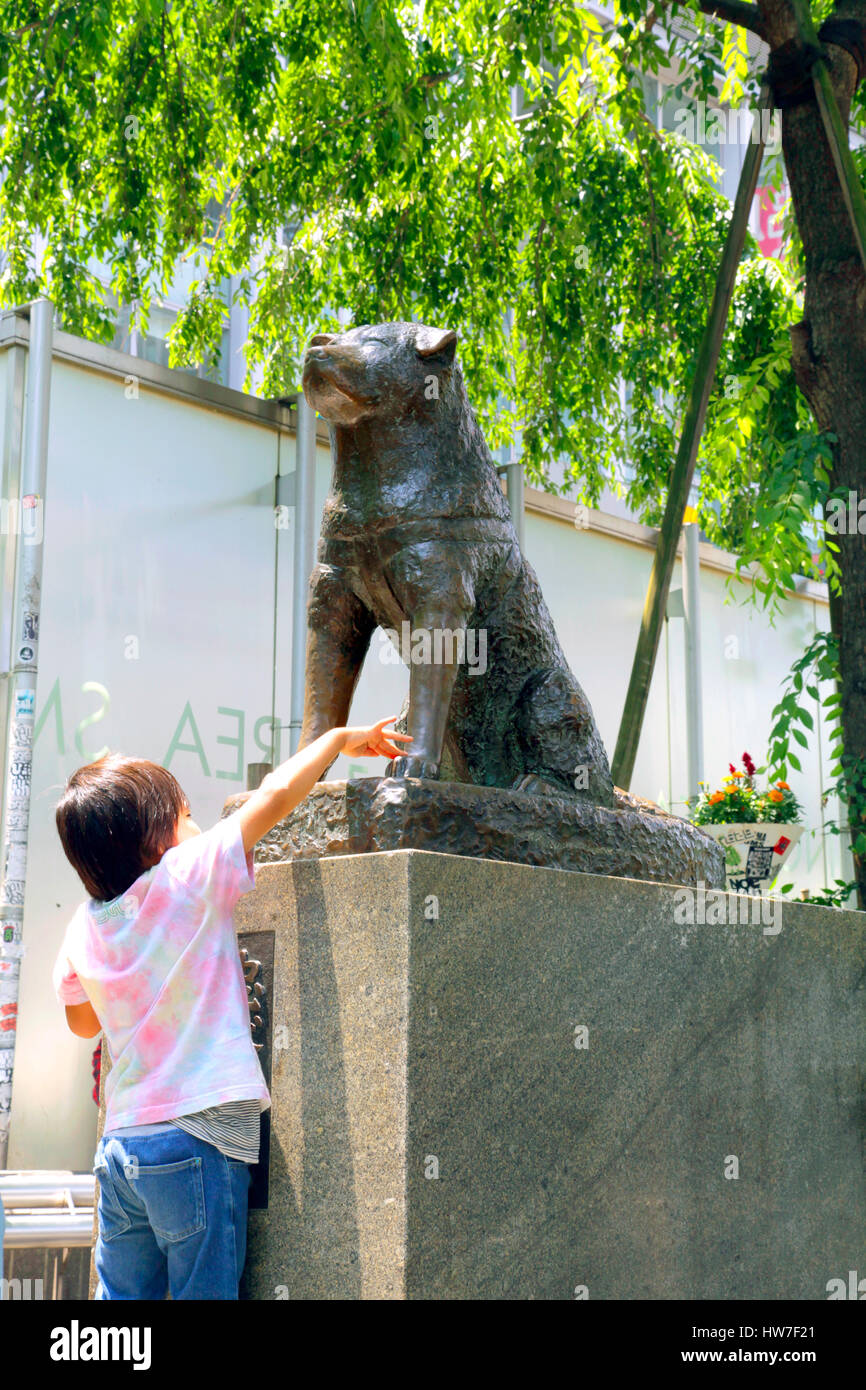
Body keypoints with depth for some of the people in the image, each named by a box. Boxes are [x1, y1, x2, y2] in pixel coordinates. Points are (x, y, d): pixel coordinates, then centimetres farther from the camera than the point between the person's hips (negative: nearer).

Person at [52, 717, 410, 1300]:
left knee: (121, 1295, 12)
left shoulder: (82, 928, 7)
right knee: (205, 1293, 0)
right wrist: (340, 738, 9)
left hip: (120, 1139, 6)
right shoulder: (189, 880, -10)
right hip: (197, 1141, -6)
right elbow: (278, 793, -6)